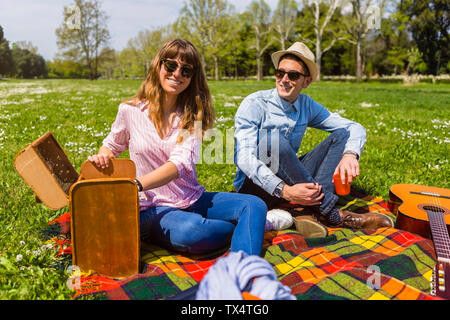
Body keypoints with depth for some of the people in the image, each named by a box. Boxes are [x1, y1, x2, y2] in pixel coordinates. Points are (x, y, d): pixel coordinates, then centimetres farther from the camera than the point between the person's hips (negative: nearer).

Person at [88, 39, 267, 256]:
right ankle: (253, 224, -8)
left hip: (194, 201, 3)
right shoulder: (130, 110, 0)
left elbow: (181, 163, -16)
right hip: (154, 208, -2)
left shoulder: (192, 116, 1)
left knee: (254, 204, -20)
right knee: (191, 230, -35)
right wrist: (102, 156, -7)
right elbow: (112, 145, 19)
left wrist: (136, 185, -31)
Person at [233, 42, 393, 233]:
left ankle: (315, 200, -28)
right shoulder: (254, 104, -12)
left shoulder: (307, 106, 4)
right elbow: (244, 158, -24)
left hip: (293, 181, 5)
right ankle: (331, 214, -29)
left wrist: (350, 155, -22)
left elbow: (355, 128, 2)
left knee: (342, 134, -5)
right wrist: (284, 190, -36)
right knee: (273, 138, -34)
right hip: (254, 186, -5)